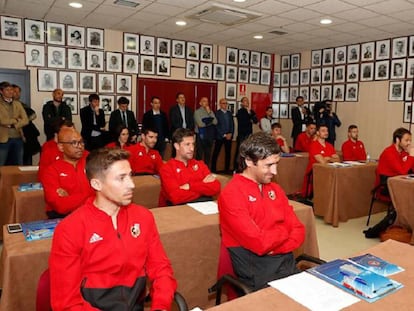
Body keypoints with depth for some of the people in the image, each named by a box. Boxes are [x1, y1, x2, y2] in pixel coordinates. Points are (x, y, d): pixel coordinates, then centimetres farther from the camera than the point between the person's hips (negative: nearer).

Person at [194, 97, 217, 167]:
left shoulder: (211, 111, 11)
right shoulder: (197, 112, -3)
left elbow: (215, 122, -2)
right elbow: (200, 124, -13)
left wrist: (209, 113, -7)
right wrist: (210, 122, 2)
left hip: (210, 135, 5)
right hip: (201, 135, -5)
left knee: (208, 154, 11)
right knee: (199, 154, -3)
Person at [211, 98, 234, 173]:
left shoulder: (229, 113, 14)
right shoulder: (217, 113, -3)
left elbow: (232, 124, 12)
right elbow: (217, 126, -9)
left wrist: (230, 134, -4)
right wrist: (224, 135, -12)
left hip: (229, 136, 5)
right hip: (219, 136, -5)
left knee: (228, 153, 6)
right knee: (216, 153, -2)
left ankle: (227, 169, 14)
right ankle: (213, 169, 5)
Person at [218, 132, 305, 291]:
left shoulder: (275, 189, 10)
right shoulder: (231, 194, -14)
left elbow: (298, 230, 7)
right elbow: (259, 243, -19)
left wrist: (273, 248, -11)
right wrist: (283, 231, -1)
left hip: (286, 263, 7)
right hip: (256, 273, -7)